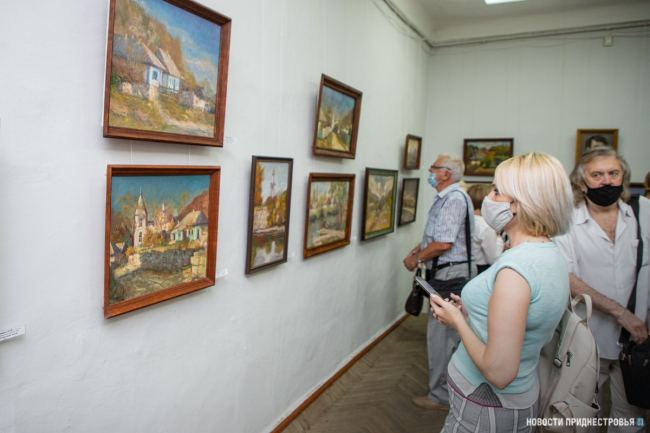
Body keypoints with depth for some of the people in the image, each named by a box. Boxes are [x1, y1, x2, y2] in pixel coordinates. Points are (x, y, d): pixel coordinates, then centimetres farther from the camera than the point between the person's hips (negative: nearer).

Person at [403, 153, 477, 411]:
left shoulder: (454, 199, -19)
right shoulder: (446, 197, 15)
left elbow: (443, 243, -25)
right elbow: (434, 236, 23)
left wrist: (416, 259, -12)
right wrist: (417, 251, 9)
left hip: (450, 274, -11)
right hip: (447, 273, 11)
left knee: (441, 334, -3)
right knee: (451, 334, 19)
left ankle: (441, 396, 11)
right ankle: (447, 388, 34)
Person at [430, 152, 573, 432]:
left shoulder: (515, 270, -29)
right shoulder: (552, 254, 1)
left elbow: (499, 373, -29)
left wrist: (458, 321, -15)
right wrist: (472, 312, 8)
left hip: (487, 409, -8)